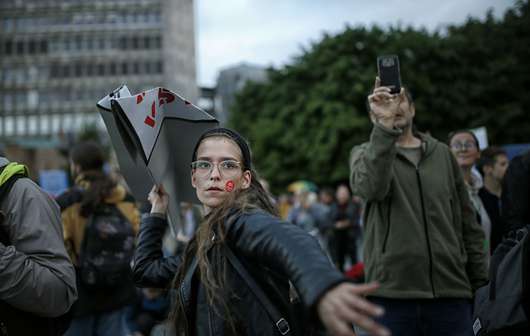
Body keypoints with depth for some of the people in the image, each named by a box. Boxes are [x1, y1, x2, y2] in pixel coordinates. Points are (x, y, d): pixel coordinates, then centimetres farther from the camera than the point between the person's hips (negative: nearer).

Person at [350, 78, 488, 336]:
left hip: (451, 292, 3)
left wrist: (481, 284, 9)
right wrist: (384, 125, -24)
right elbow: (370, 187, -18)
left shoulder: (442, 154, 15)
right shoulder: (365, 154, 7)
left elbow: (468, 226, 15)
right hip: (391, 293, -2)